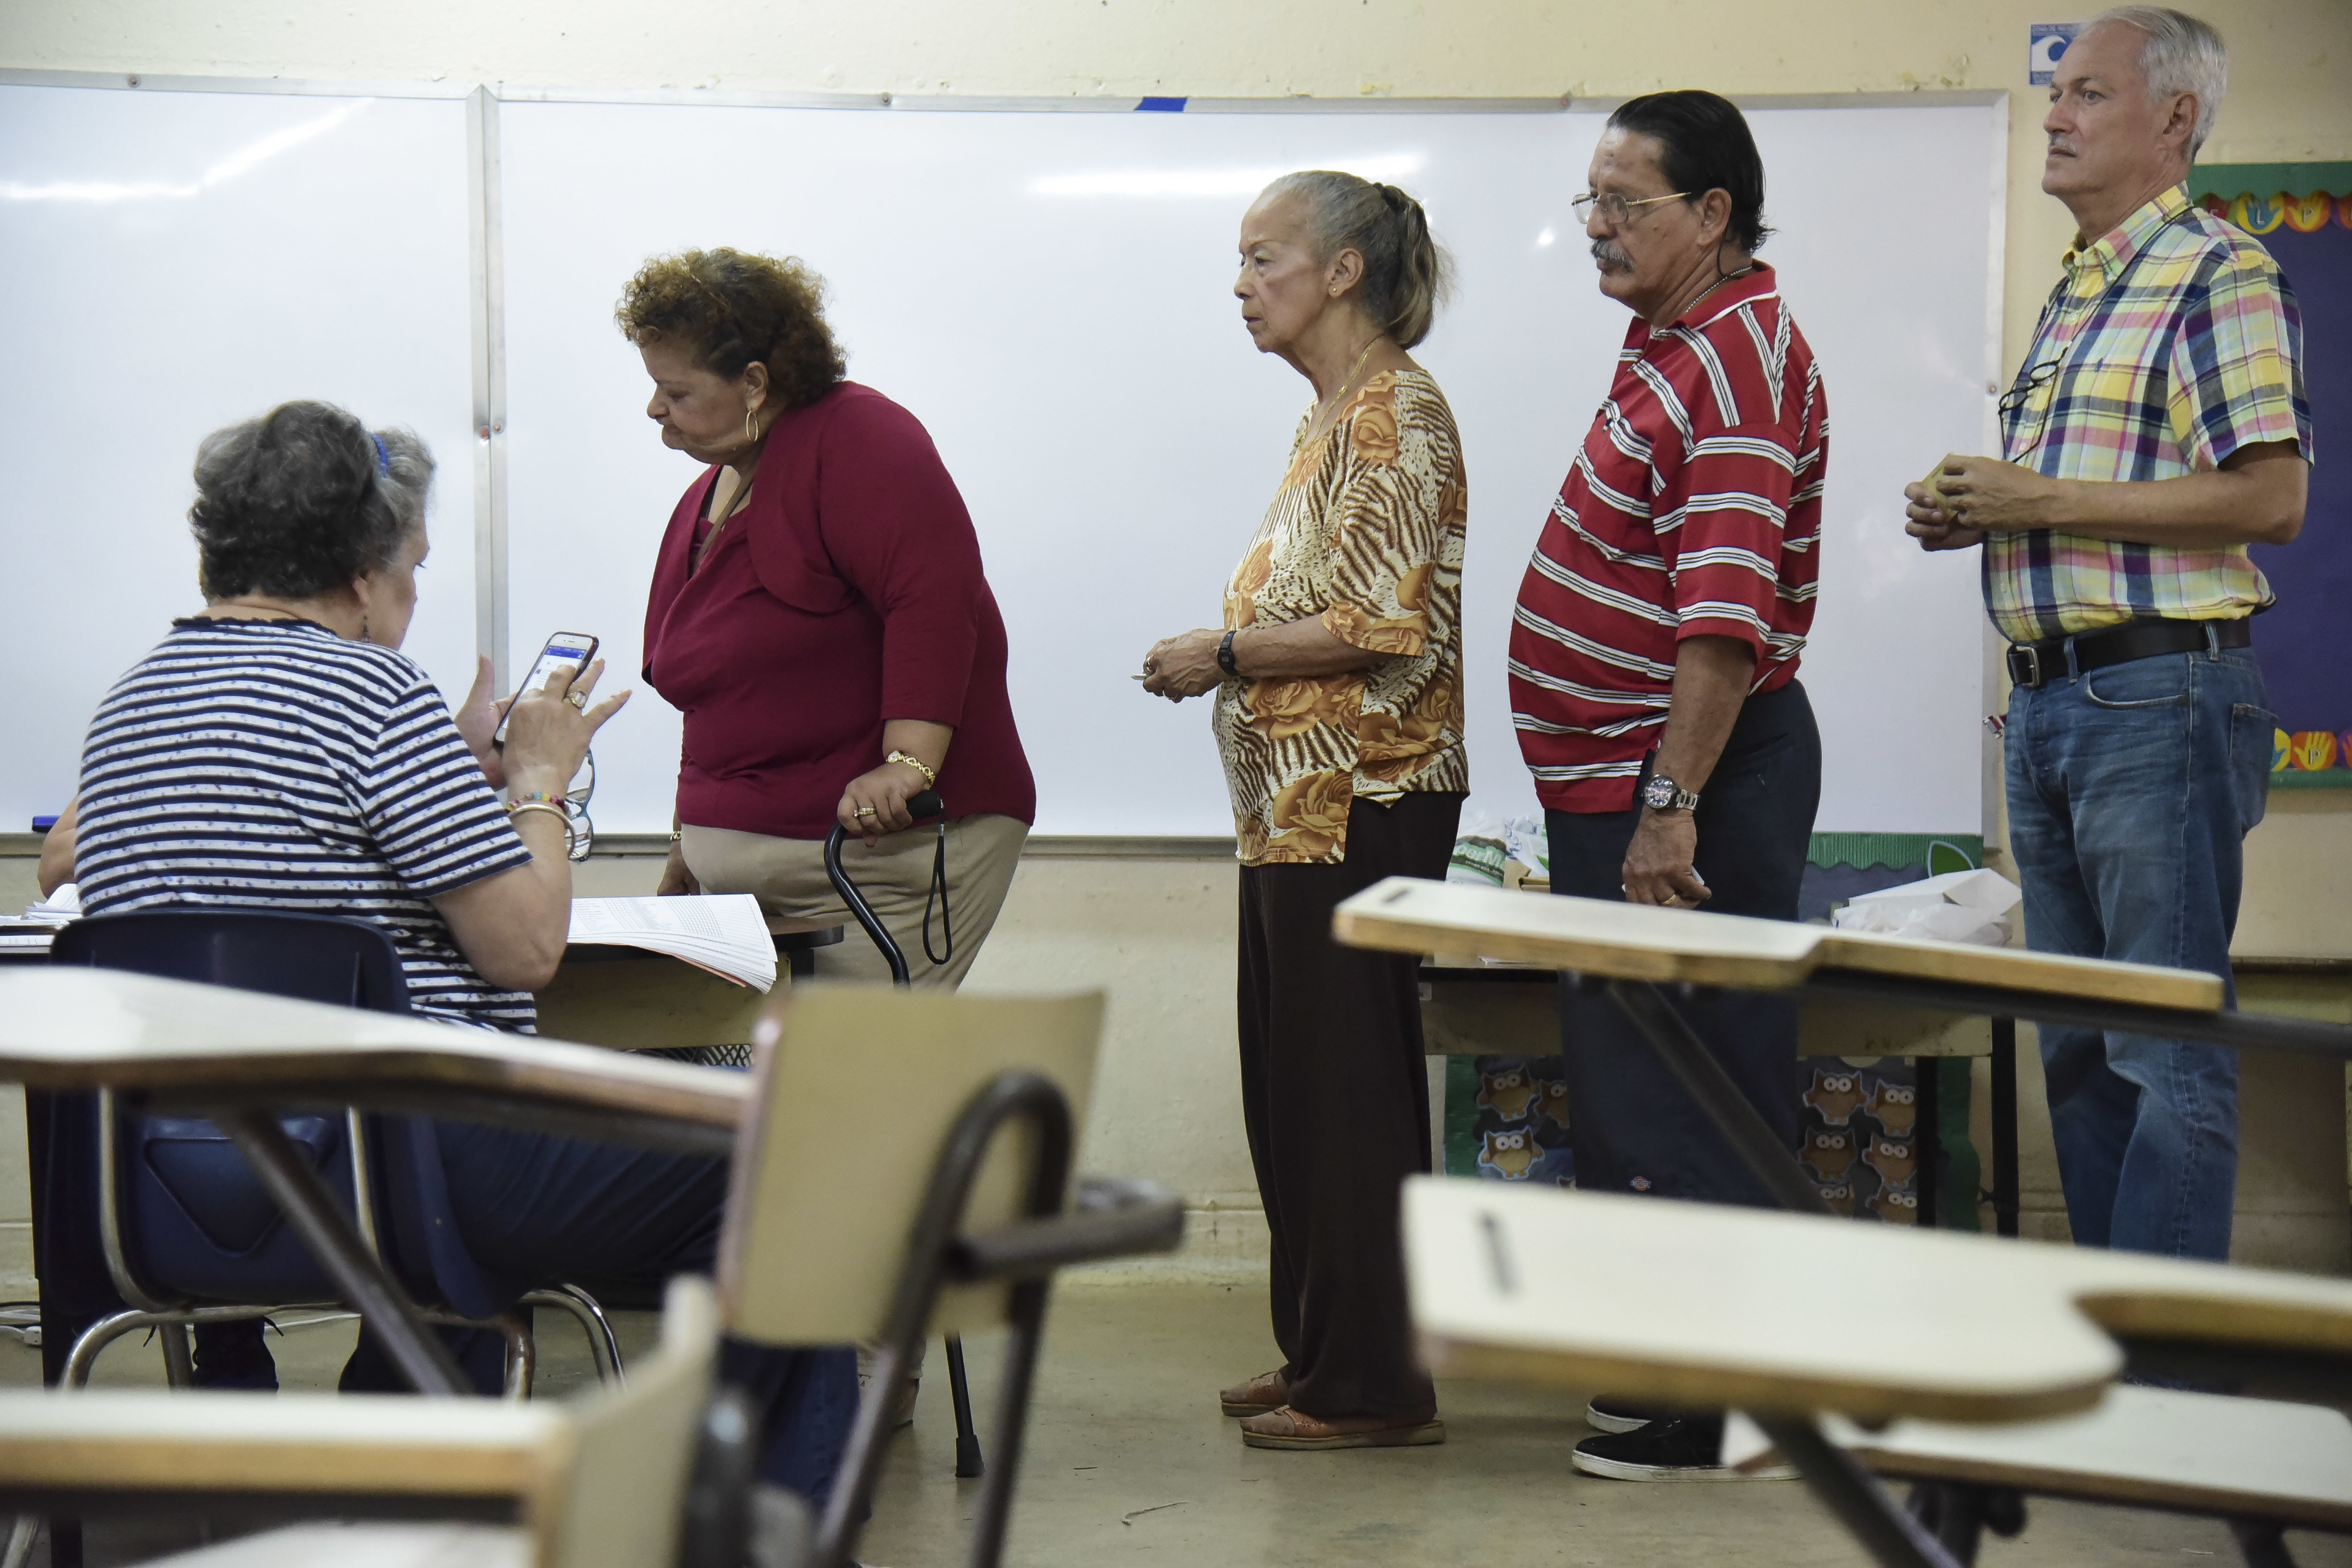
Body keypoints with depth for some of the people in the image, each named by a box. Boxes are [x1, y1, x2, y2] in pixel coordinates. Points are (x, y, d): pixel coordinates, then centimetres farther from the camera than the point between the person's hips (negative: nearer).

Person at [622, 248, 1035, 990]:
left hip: (885, 852, -8)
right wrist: (687, 853, 27)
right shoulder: (706, 497, 21)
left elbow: (936, 601, -22)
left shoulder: (858, 441, -8)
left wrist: (906, 767, -29)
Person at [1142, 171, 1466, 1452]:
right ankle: (1321, 1355, 21)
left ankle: (1372, 1386, 1)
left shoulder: (1396, 412, -13)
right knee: (1294, 1084, 13)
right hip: (1299, 803, 10)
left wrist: (1223, 654, -13)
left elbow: (1390, 625, -20)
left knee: (1348, 1084, -5)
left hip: (1362, 802, -10)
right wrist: (1223, 655, 11)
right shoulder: (1331, 417, 17)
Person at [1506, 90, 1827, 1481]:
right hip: (1617, 779, 10)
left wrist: (1671, 804, -27)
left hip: (1693, 774, -10)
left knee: (1699, 1094, -5)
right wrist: (1634, 794, 17)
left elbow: (1728, 609, -24)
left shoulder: (1743, 359, -16)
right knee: (1630, 1080, 15)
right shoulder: (1675, 344, 16)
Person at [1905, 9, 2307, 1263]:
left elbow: (2269, 499, -19)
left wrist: (2046, 504, -16)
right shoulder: (2076, 291, 18)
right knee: (2075, 1046, 13)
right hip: (2047, 700, 10)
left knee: (2168, 1052, -6)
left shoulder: (2217, 276, -9)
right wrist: (1973, 515, 8)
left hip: (2161, 699, -10)